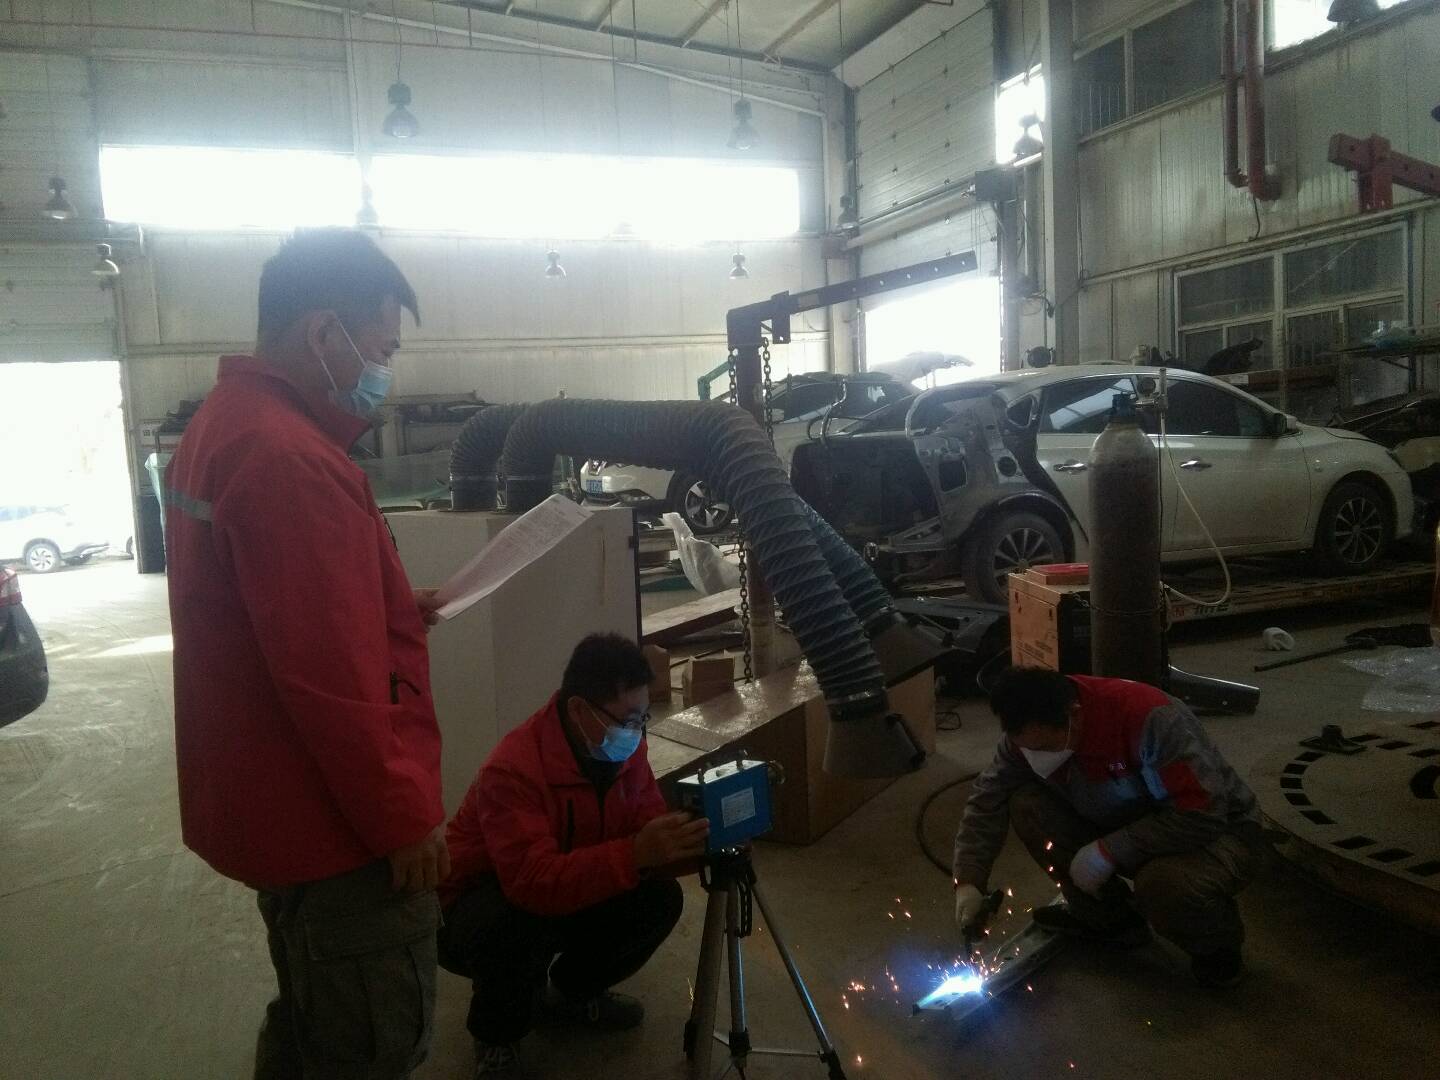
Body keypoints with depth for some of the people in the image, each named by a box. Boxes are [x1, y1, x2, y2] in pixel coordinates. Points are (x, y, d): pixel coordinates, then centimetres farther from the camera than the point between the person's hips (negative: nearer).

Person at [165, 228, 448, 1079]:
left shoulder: (223, 425, 9)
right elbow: (329, 676, -27)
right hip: (336, 820, -10)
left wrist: (395, 612, 9)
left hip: (283, 804, 10)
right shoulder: (290, 458, -25)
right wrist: (404, 816, -18)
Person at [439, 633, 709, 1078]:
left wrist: (694, 844, -31)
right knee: (521, 923, -38)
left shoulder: (624, 751, -11)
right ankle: (495, 1037, -3)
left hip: (568, 897, 6)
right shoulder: (513, 768, -34)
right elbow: (534, 881, -43)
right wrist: (635, 854, -51)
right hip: (472, 908, -6)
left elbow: (648, 837, -9)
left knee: (659, 897, -14)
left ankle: (570, 992, 14)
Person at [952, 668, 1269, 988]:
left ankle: (1218, 947, -2)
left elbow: (1204, 817, -32)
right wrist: (969, 881, -18)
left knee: (1162, 881, -38)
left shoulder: (1151, 720, -34)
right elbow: (988, 799, -8)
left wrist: (1110, 850, -30)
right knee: (1026, 805, -13)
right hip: (1129, 827, 6)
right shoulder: (1031, 732, -16)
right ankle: (1108, 916, 6)